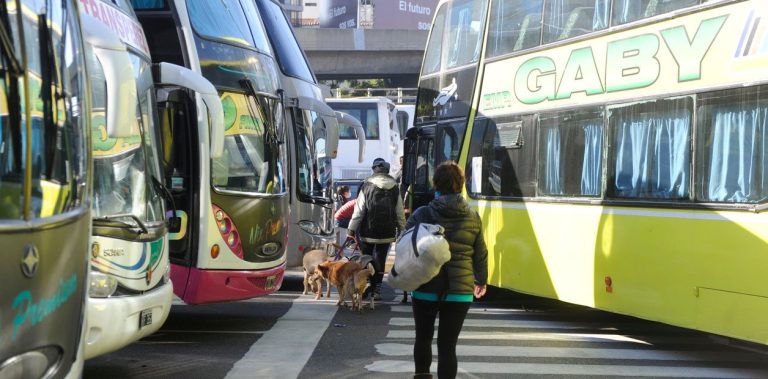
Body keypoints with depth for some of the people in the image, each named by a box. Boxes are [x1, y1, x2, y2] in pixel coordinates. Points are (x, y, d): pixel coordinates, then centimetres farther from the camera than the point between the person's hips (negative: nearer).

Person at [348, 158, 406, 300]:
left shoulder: (367, 186, -8)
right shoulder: (395, 188, 0)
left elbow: (359, 210, -8)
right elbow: (400, 213, 3)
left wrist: (351, 229, -2)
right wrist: (401, 230, 13)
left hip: (368, 232, -2)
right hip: (387, 232, 2)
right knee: (380, 260, 9)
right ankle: (376, 289, 7)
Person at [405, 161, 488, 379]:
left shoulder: (422, 214, -7)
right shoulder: (473, 218, 0)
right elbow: (480, 254, 8)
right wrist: (481, 281, 21)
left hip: (426, 289, 0)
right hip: (459, 292, 1)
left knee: (423, 337, 20)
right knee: (448, 345, 4)